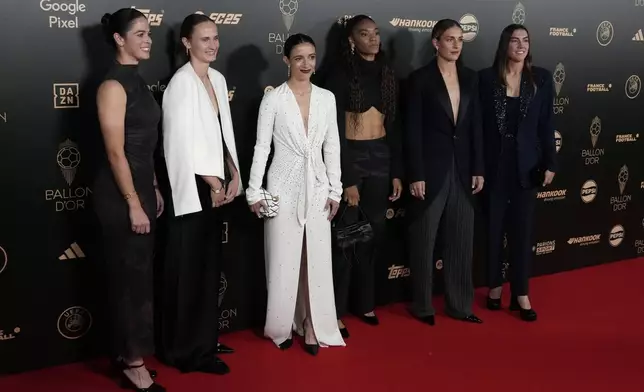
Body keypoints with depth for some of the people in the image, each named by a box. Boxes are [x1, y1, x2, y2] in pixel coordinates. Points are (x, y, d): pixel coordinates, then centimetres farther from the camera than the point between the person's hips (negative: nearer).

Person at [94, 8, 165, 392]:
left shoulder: (138, 81, 11)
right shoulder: (113, 85, -15)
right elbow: (116, 152, -19)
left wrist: (153, 189, 16)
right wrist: (133, 204, -19)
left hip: (141, 185, 9)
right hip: (120, 192, -9)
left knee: (136, 274, 14)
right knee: (131, 276, 0)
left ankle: (127, 354, 27)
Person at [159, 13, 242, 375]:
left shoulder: (218, 79, 11)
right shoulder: (181, 83, -12)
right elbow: (186, 142, -16)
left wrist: (233, 175, 4)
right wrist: (213, 183, -11)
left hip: (215, 186, 8)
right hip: (192, 189, -8)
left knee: (209, 269, 13)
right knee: (188, 271, 0)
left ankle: (203, 345, 24)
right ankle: (187, 351, 12)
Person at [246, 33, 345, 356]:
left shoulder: (327, 98, 4)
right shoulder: (273, 99, -5)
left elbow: (332, 147, 7)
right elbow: (261, 147, -3)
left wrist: (335, 190, 3)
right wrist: (254, 191, -6)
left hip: (317, 187, 3)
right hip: (284, 186, -3)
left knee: (318, 259, 5)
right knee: (283, 259, 4)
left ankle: (313, 327, 17)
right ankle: (282, 327, 19)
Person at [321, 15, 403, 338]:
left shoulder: (386, 74, 10)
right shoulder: (340, 75, -7)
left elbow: (393, 126, 12)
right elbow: (335, 131, -11)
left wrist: (397, 172, 8)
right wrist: (346, 180, -15)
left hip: (381, 157, 5)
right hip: (349, 157, -5)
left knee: (373, 233, 10)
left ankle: (364, 303, 24)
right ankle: (336, 311, 9)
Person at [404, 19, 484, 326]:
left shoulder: (470, 78, 8)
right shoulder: (420, 79, -6)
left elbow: (476, 126, 10)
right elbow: (413, 131, -9)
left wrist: (478, 168, 5)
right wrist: (415, 175, -14)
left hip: (462, 168, 5)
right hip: (431, 168, -5)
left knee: (461, 240, 10)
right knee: (423, 241, 6)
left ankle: (459, 305, 22)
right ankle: (422, 306, 19)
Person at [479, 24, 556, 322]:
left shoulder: (541, 78, 1)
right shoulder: (487, 78, -2)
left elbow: (546, 124, 2)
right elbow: (478, 124, -2)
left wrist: (550, 163, -3)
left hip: (526, 162, 1)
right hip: (494, 162, -1)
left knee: (523, 228, 4)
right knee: (494, 227, 9)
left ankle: (520, 294, 12)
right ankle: (495, 286, 23)